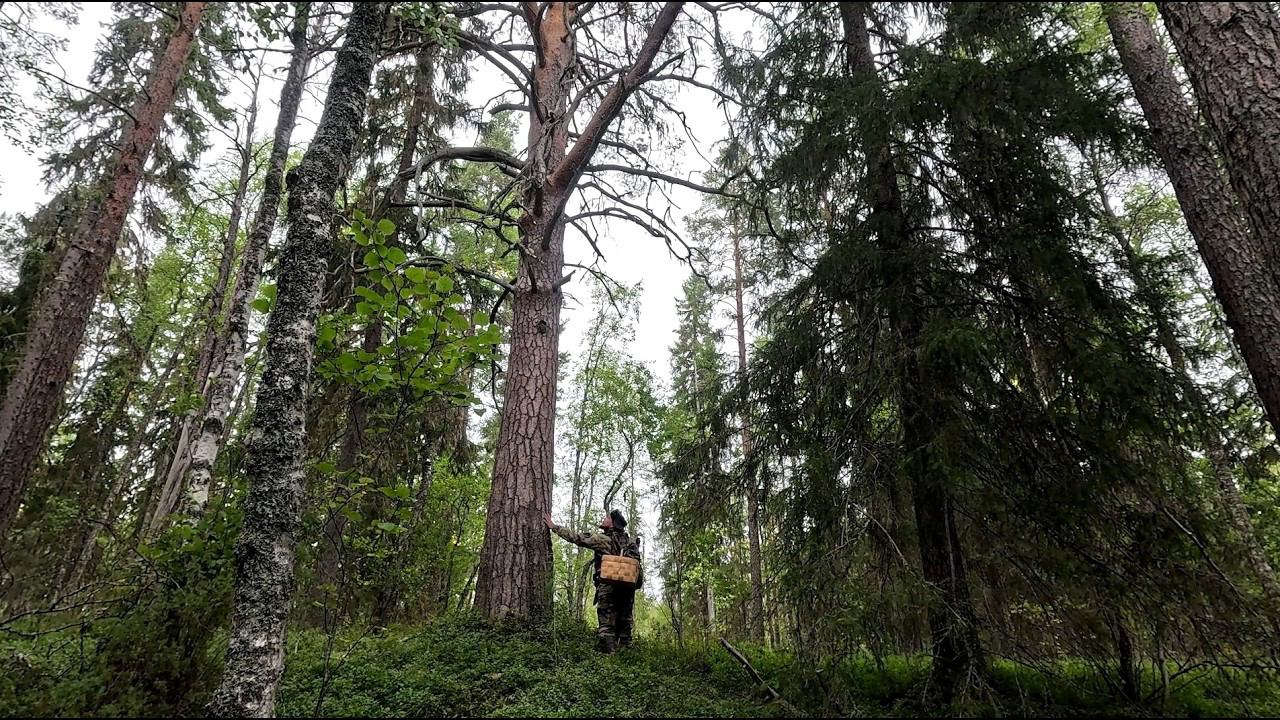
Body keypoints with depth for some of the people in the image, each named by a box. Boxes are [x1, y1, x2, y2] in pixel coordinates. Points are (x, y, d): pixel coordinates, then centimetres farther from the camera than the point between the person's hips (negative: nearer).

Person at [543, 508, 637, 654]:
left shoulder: (602, 538, -7)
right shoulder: (629, 541, 10)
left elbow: (576, 537, -5)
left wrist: (553, 526, 2)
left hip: (608, 587, -6)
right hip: (628, 589, 6)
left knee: (606, 627, -4)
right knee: (624, 626, 11)